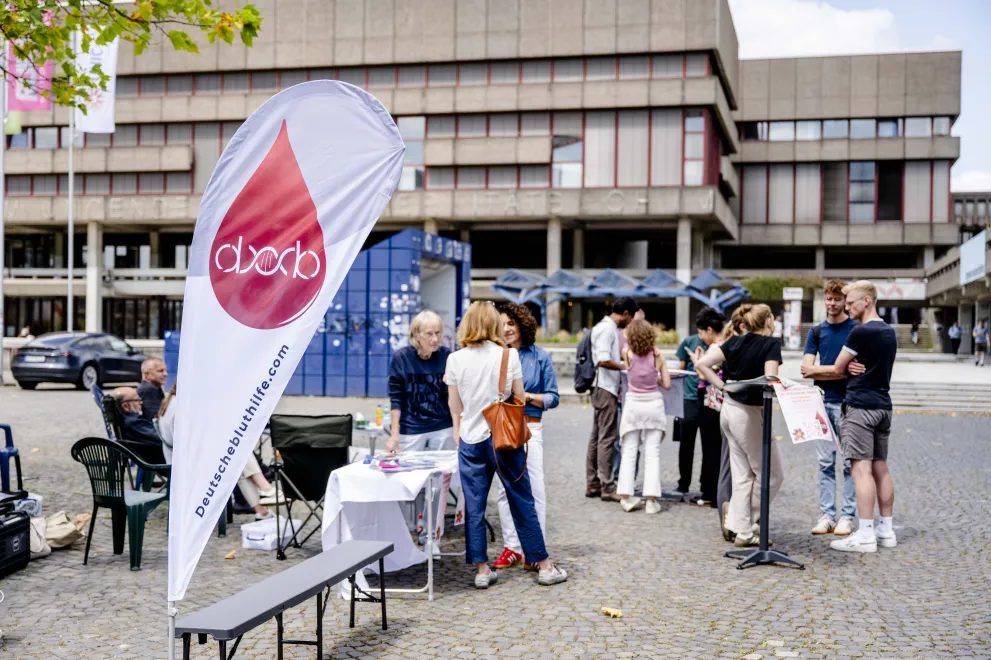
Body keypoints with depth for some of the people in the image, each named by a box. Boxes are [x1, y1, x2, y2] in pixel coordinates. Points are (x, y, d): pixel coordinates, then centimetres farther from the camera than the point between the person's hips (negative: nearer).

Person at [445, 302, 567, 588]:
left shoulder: (455, 360, -2)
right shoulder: (509, 355, -6)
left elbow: (455, 406, 5)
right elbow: (519, 399, 0)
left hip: (471, 439, 1)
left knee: (474, 507, 8)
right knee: (523, 502, 7)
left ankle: (482, 570, 12)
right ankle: (544, 566, 15)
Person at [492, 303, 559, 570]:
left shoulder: (540, 356, 2)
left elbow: (553, 397, 2)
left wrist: (528, 397, -13)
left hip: (529, 427, -2)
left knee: (534, 487, -5)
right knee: (505, 488, 6)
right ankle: (511, 547, 15)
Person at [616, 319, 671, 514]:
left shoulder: (627, 354, -7)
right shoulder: (657, 356, -6)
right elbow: (667, 384, -2)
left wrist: (634, 322, 26)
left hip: (633, 404, 0)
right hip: (654, 404, 0)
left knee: (629, 453, 8)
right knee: (653, 453, 2)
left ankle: (625, 496, 3)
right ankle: (651, 499, -1)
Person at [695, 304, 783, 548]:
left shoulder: (736, 341, 8)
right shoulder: (771, 343, -9)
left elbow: (702, 364, 1)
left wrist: (722, 385, 3)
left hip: (729, 409, 7)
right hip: (750, 413, -7)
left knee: (743, 475, 13)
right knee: (772, 474, 7)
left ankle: (743, 532, 13)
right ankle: (746, 523, 8)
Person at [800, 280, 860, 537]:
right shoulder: (816, 332, 11)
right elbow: (806, 367, 1)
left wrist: (819, 370, -13)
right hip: (822, 402, 4)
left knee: (850, 462, 1)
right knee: (825, 462, 6)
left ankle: (847, 516, 6)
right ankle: (826, 514, 11)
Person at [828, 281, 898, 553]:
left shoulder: (860, 332, -14)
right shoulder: (889, 332, 14)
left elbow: (838, 369, -5)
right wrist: (854, 368, 14)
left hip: (860, 405, -9)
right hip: (882, 405, 9)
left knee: (862, 469, -9)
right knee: (880, 467, 12)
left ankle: (865, 536, -9)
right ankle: (886, 530, 16)